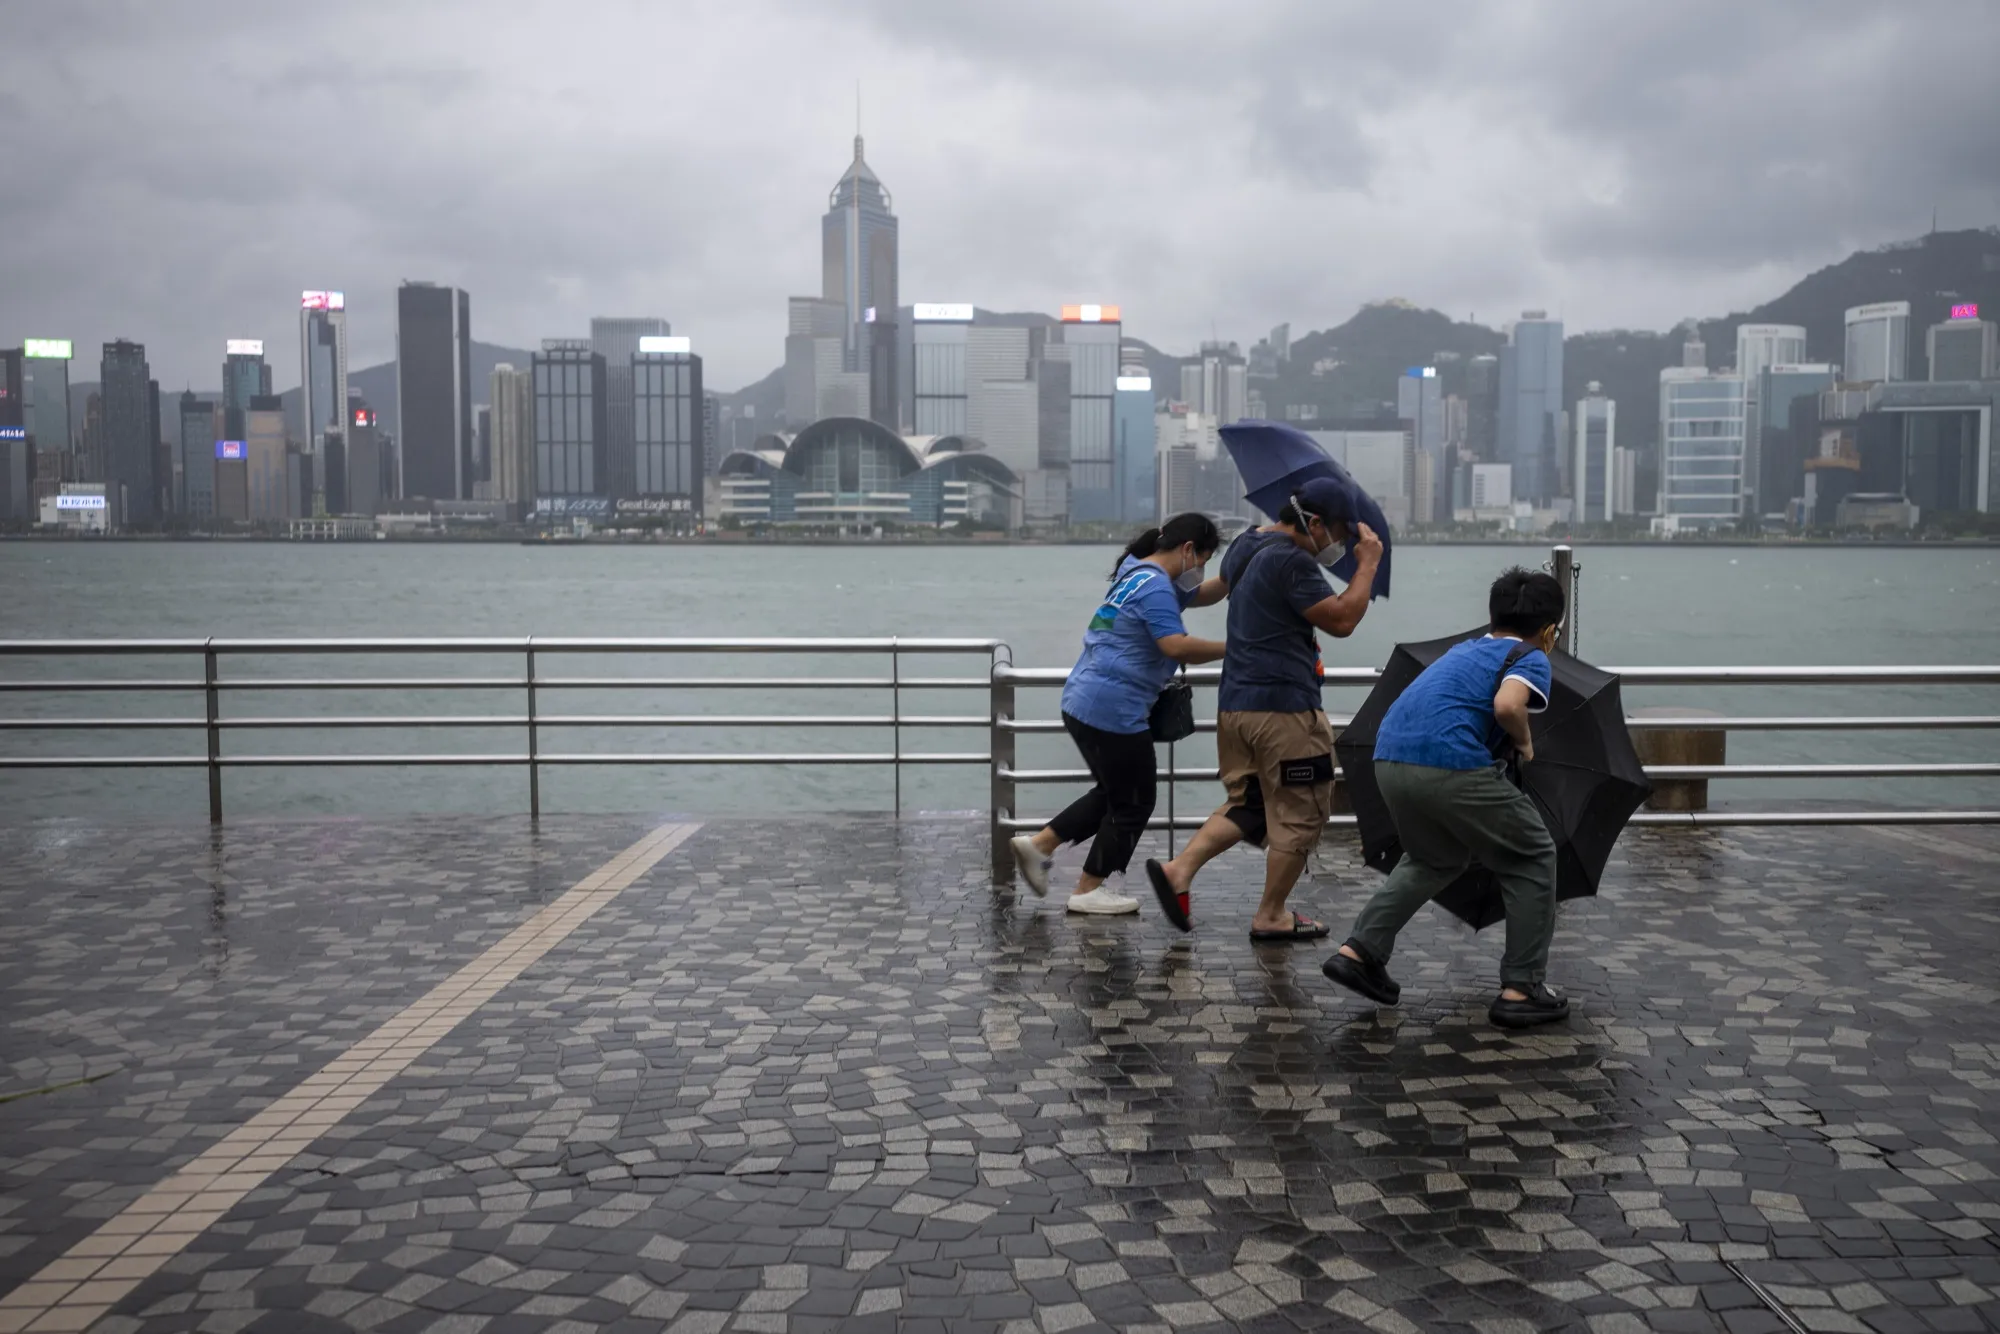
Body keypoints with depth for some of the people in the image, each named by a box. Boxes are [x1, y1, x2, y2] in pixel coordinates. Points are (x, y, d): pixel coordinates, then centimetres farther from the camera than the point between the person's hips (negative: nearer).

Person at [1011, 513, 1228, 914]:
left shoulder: (1139, 576, 16)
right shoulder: (1154, 587, -16)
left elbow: (1200, 595, 24)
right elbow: (1177, 646, -27)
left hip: (1084, 703, 10)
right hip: (1113, 711, -10)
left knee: (1113, 792, 22)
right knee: (1134, 802, 5)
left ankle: (1039, 846, 20)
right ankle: (1088, 891, 14)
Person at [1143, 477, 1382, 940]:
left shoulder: (1244, 547, 13)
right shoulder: (1291, 562, -17)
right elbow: (1341, 620, -17)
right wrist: (1368, 564, -6)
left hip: (1235, 702, 9)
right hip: (1284, 707, -9)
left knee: (1245, 802, 18)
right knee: (1299, 814, 5)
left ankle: (1178, 870, 1)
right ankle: (1271, 917, 12)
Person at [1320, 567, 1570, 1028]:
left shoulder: (1464, 650, 29)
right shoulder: (1531, 658, 8)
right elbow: (1506, 705, -14)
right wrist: (1525, 742, 6)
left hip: (1389, 759, 7)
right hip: (1450, 765, -7)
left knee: (1435, 859, 31)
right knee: (1532, 860, 14)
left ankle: (1359, 951, 21)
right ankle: (1521, 990, 13)